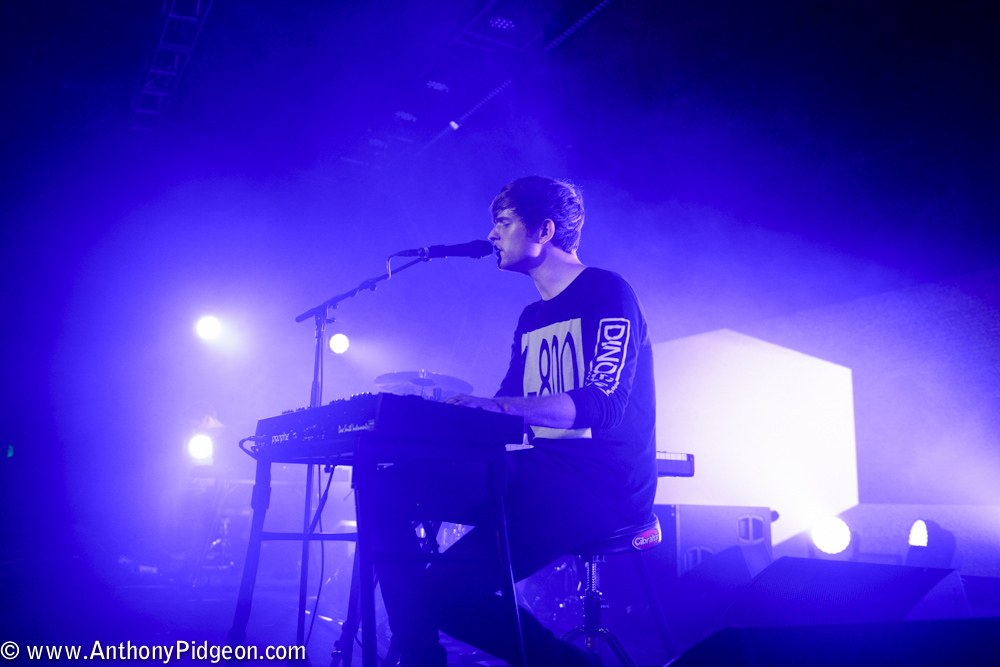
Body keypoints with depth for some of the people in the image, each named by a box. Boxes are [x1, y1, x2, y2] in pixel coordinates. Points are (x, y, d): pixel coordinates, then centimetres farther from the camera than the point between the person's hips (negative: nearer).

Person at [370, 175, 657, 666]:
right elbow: (502, 411, 17)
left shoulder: (608, 293, -6)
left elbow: (604, 405, -20)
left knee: (446, 589, -22)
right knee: (390, 490, -2)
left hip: (602, 484, -8)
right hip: (535, 472, 9)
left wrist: (497, 405, -32)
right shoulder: (531, 319, 19)